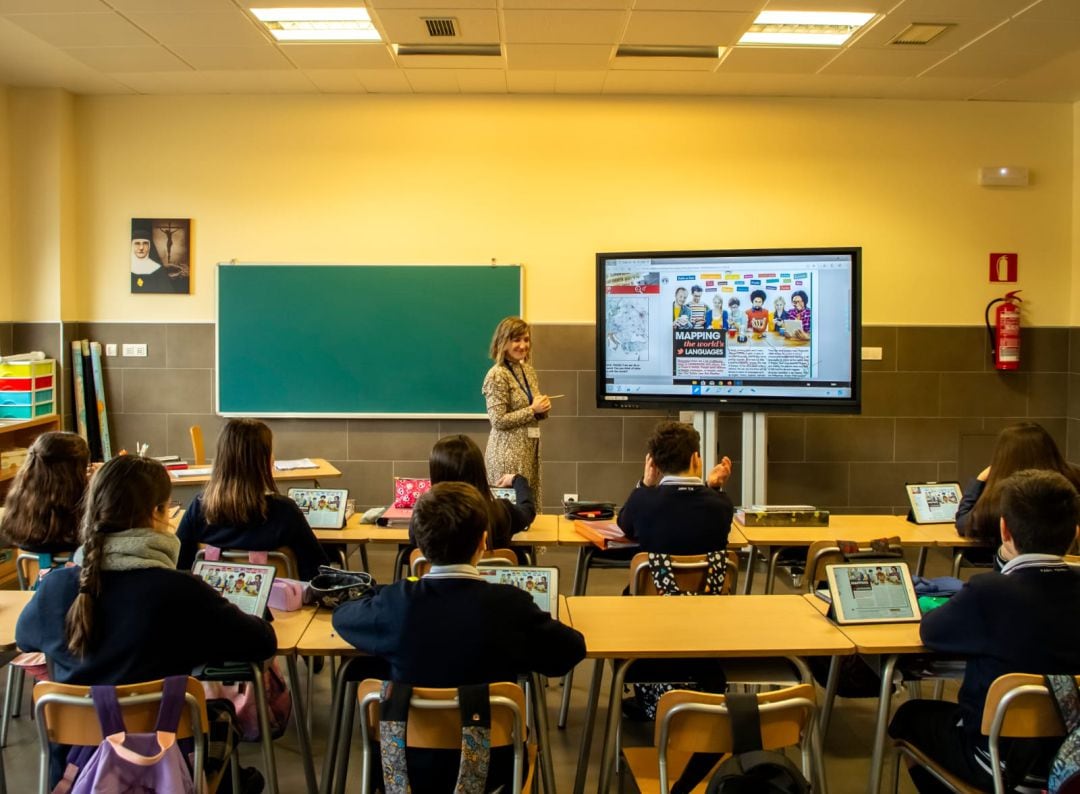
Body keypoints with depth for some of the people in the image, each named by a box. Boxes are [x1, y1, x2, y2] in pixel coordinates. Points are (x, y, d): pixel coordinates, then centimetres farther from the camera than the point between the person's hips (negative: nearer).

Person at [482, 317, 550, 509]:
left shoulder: (528, 370, 10)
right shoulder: (497, 375, -14)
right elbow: (498, 421, -18)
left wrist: (542, 409, -2)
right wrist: (533, 410, -15)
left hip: (530, 448, 8)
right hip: (508, 453, -8)